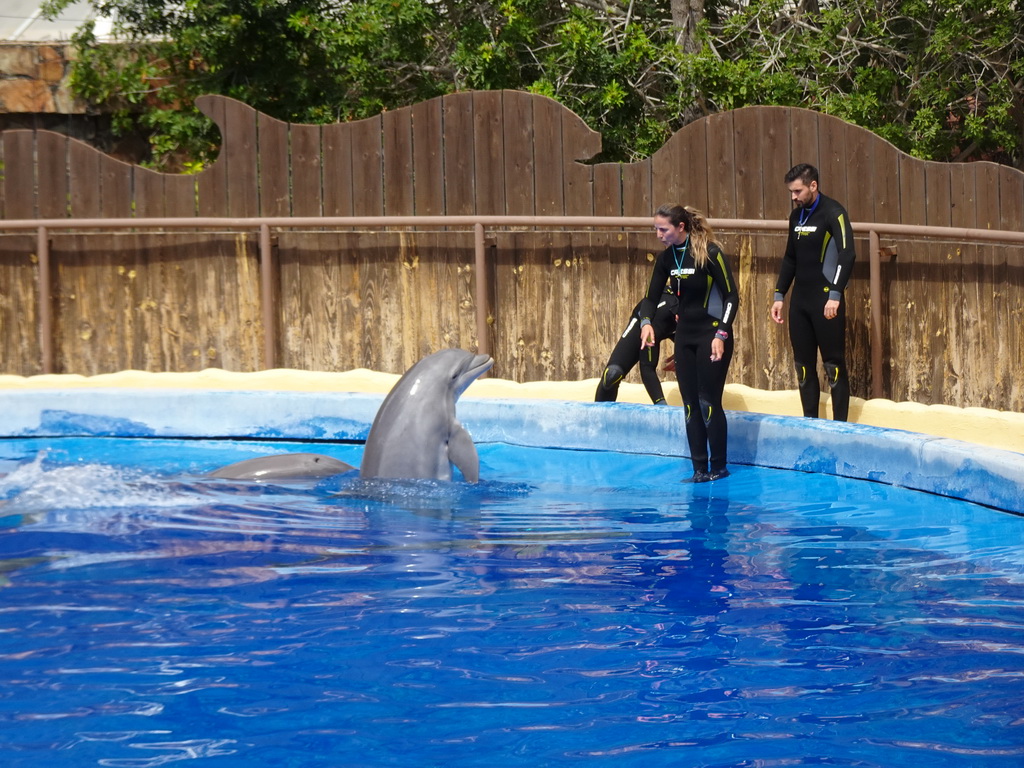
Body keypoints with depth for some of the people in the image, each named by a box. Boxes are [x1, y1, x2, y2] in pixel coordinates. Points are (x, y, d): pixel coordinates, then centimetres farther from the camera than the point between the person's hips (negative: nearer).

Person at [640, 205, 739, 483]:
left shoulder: (709, 253, -15)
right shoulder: (666, 258, 3)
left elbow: (732, 296, -13)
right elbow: (652, 297, 9)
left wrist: (721, 335, -21)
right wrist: (646, 322, -12)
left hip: (712, 335, -6)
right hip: (684, 336, 6)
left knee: (708, 402, -6)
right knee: (690, 404, 5)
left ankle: (719, 467, 6)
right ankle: (699, 470, 9)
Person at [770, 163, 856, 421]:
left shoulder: (833, 213, -10)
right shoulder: (797, 215, 14)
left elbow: (847, 254, -20)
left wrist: (835, 295, -26)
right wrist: (779, 295, 17)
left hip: (826, 300, -8)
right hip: (800, 299, 8)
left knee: (833, 364, -5)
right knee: (803, 364, 9)